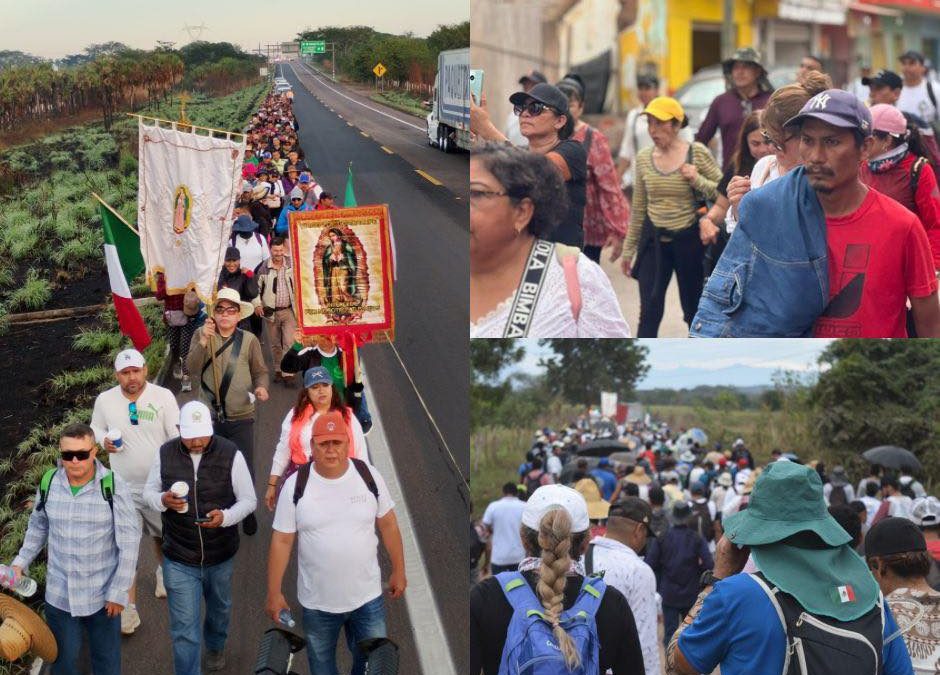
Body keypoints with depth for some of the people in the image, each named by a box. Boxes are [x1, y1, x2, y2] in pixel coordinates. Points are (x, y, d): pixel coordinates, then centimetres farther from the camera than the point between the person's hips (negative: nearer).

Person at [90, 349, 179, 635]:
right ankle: (129, 608, 2)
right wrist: (103, 440, -13)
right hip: (124, 486, 0)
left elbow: (178, 438, -12)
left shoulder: (163, 397, -14)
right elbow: (95, 429, 10)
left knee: (162, 536, 22)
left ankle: (164, 572, 54)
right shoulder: (104, 400, -8)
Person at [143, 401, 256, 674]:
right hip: (179, 558, -1)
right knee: (184, 628, -1)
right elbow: (149, 491, 2)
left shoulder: (231, 454, -16)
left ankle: (215, 647, 59)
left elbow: (248, 500, -9)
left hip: (221, 555, 1)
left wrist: (226, 516, -30)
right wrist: (163, 500, -22)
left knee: (219, 608, 29)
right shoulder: (165, 454, -11)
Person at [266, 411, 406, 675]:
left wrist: (399, 571, 6)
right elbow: (281, 541, -6)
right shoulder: (296, 485, -12)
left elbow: (388, 525, 3)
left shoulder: (369, 476, -8)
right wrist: (274, 593, -6)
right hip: (317, 602, 0)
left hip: (367, 597, 0)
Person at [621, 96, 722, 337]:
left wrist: (697, 180, -20)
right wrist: (628, 249, 12)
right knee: (649, 312, -5)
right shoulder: (643, 158, 2)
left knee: (694, 308, 11)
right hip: (654, 240, 2)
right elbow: (638, 209, 10)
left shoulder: (697, 153, -6)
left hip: (689, 239, -2)